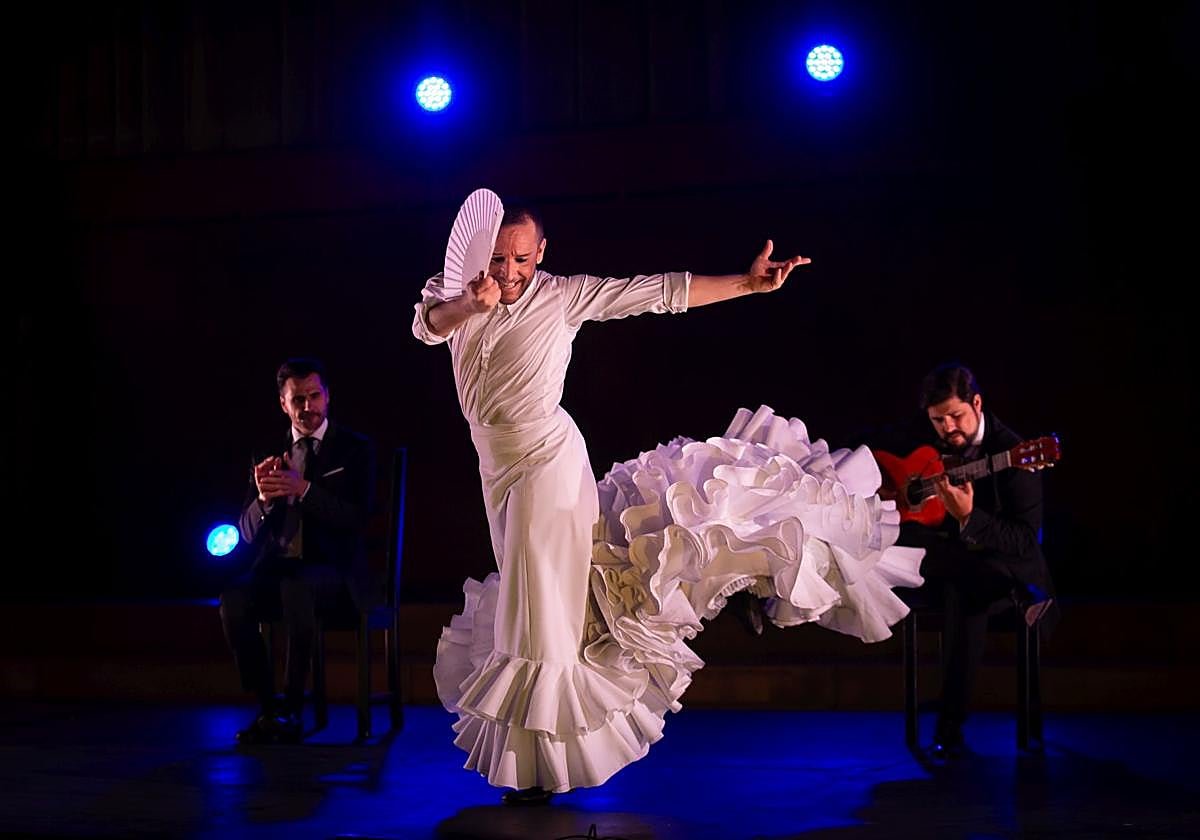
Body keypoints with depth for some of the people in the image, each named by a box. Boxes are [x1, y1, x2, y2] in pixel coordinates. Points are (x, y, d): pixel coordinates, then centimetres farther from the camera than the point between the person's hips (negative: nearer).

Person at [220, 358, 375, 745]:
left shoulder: (355, 448, 3)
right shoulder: (271, 454, 13)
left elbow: (356, 519, -9)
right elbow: (248, 531, 9)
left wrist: (302, 489, -23)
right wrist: (264, 497, -14)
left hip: (333, 571, -3)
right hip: (278, 566, 4)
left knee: (295, 587, -37)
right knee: (233, 600, -28)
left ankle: (292, 709, -26)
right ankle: (267, 707, -14)